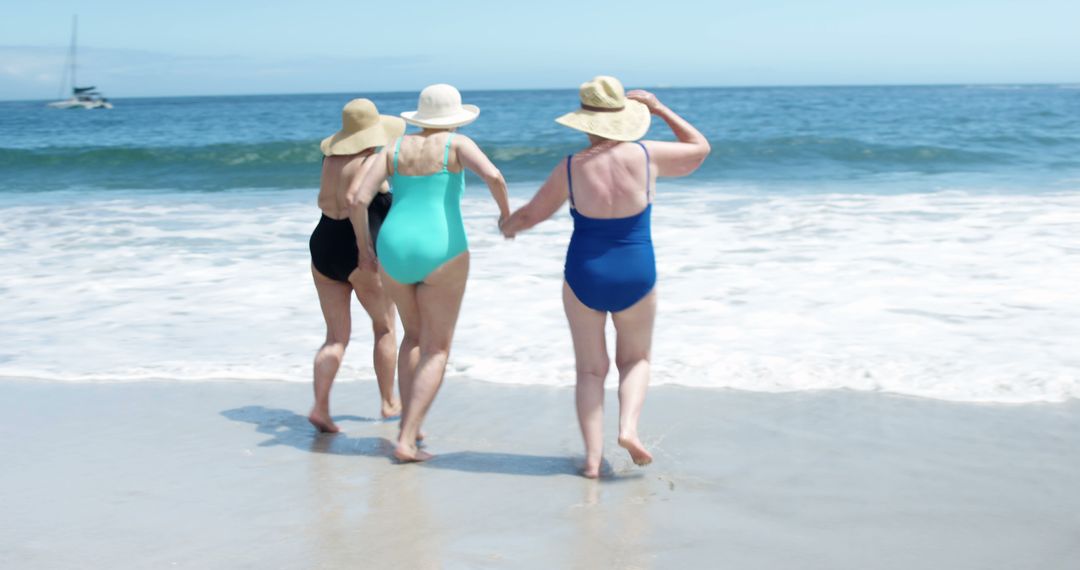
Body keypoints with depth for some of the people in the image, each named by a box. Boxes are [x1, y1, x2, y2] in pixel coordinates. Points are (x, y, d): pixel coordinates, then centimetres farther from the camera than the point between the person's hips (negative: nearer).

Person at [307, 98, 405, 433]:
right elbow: (353, 197, -31)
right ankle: (389, 403, 27)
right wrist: (365, 246, -29)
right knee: (385, 328, 16)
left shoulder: (333, 157, 8)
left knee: (336, 337, 8)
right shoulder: (371, 162, -14)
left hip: (323, 249, 6)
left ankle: (320, 407, -10)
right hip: (357, 255, -6)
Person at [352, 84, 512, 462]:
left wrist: (363, 245, 14)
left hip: (394, 251, 4)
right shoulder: (456, 144, 1)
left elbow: (359, 199, 1)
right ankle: (406, 441, -9)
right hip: (440, 253, -4)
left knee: (415, 335, 26)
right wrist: (506, 211, 2)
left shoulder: (394, 148, 10)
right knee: (436, 351, 3)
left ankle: (408, 422, 21)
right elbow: (493, 176, -17)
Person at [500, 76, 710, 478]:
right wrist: (660, 109, 15)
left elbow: (531, 214, 4)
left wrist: (508, 226, 26)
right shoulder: (647, 156, -9)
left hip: (584, 276, 0)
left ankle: (592, 456, 5)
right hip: (636, 277, 0)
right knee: (636, 359, 21)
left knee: (590, 369, 13)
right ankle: (628, 427, -5)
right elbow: (700, 148, 10)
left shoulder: (570, 168, -9)